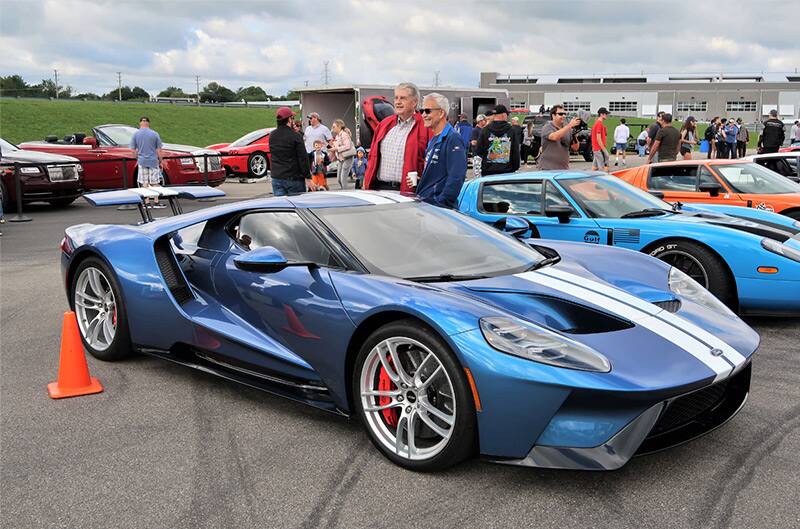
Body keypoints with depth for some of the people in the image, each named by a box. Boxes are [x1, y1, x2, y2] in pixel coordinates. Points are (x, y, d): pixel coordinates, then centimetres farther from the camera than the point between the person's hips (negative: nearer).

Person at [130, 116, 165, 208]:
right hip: (153, 161, -1)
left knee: (144, 184, 6)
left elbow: (133, 150, 3)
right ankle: (156, 202, 6)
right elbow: (159, 150, -2)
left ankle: (147, 203, 5)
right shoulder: (154, 134, -2)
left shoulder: (136, 134, 1)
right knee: (155, 183, 6)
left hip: (142, 162, 1)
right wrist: (160, 161, 7)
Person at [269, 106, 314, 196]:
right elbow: (303, 158, -13)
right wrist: (308, 178, -9)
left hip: (276, 178, 5)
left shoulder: (272, 136, 6)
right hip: (294, 178, -5)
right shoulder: (295, 136, -12)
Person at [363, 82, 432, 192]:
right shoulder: (385, 124, 17)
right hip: (379, 187, 5)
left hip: (407, 190, -5)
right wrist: (367, 182, 12)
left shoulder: (425, 126, -1)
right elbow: (373, 155, 20)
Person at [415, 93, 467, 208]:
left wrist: (441, 203, -22)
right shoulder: (433, 139, 18)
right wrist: (420, 180, 7)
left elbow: (456, 177, -21)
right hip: (424, 202, 9)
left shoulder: (453, 139, -13)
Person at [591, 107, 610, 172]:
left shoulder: (596, 123, 16)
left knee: (595, 167, 10)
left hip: (595, 149, 10)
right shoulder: (599, 124, -14)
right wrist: (604, 151, -18)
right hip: (600, 149, -10)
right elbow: (598, 139, -19)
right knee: (605, 166, -10)